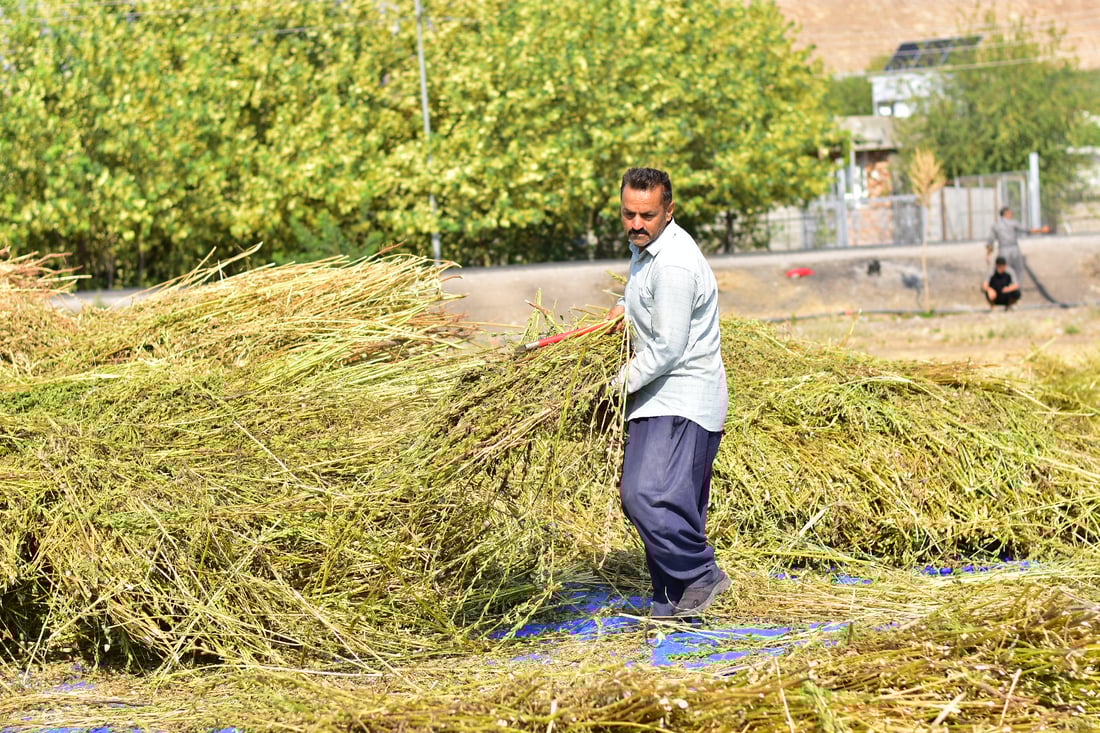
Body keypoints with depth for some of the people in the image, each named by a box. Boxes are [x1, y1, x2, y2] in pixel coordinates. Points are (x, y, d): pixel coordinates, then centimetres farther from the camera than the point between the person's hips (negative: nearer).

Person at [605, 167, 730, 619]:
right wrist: (625, 307, 16)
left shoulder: (674, 265, -21)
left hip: (682, 400, -10)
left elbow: (667, 349, -21)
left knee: (647, 495, -21)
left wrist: (621, 381, -9)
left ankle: (702, 575, -7)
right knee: (675, 506, 10)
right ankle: (672, 608, 14)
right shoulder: (644, 246, 12)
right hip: (661, 399, 10)